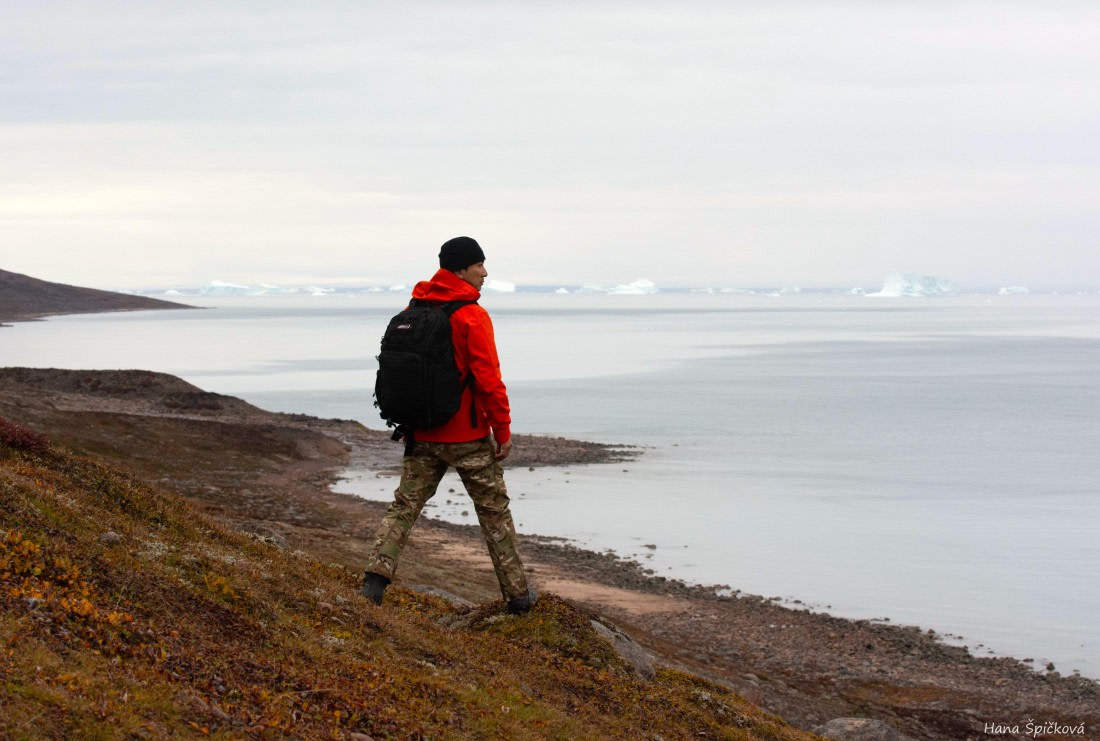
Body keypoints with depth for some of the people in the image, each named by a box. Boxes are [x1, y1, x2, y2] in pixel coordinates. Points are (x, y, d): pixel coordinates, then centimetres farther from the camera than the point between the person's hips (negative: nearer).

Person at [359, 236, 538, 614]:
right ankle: (517, 593, 17)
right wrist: (503, 431, -10)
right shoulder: (472, 316, -15)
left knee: (404, 507, 8)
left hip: (421, 435, 5)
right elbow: (488, 378, -17)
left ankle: (375, 580, -7)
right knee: (494, 511, 8)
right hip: (468, 436, -5)